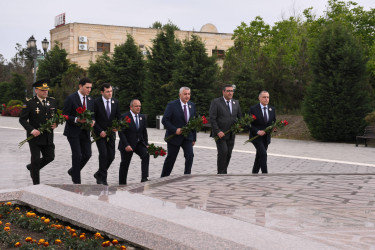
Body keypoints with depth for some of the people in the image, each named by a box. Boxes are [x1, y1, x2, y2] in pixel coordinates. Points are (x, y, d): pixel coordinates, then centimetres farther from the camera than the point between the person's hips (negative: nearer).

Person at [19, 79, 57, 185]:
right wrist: (31, 130, -21)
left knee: (50, 157, 7)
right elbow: (22, 119, -8)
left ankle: (31, 167, 34)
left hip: (48, 137, 5)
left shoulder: (52, 101, 7)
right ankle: (36, 183, 14)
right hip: (34, 136, -5)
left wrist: (55, 124, -4)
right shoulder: (30, 103, -8)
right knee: (36, 159, 0)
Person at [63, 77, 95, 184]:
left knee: (87, 154, 2)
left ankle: (72, 171, 27)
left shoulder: (90, 100, 11)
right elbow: (64, 116, -10)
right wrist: (76, 120, -24)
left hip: (85, 132, 6)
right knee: (77, 155, -7)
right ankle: (76, 181, 5)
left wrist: (93, 121, -5)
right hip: (73, 131, -6)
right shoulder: (71, 98, -8)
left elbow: (92, 114, 18)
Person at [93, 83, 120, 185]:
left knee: (111, 156, 2)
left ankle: (99, 174, 22)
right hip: (100, 133, -4)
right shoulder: (96, 102, -7)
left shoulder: (115, 102, 6)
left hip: (111, 133, 4)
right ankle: (102, 178, -4)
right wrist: (100, 131, -14)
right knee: (103, 154, -15)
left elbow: (118, 117, 13)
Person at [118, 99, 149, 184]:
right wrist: (126, 145, -21)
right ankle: (122, 183, 21)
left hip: (139, 143, 4)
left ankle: (144, 178, -23)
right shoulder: (124, 117, -11)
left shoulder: (142, 117, 6)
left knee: (146, 154, -21)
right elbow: (121, 133, -14)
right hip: (127, 144, -4)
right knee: (125, 164, 5)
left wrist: (146, 144, 1)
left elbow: (144, 132, 11)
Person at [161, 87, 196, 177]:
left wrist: (194, 138, 7)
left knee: (190, 155, -14)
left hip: (187, 136, 4)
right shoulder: (172, 105, -11)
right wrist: (175, 130, -23)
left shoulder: (192, 105, 5)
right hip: (174, 136, -4)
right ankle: (163, 179, 24)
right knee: (171, 159, 7)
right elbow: (164, 120, -14)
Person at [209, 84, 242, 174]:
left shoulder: (236, 103, 11)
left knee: (228, 154, 4)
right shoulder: (216, 102, -6)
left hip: (231, 134, 5)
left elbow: (240, 117, 18)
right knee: (223, 151, -17)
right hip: (220, 134, -5)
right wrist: (218, 131, -18)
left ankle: (223, 173, 16)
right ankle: (220, 173, -7)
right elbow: (212, 118, -10)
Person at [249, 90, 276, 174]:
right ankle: (265, 173, -16)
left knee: (259, 157, 12)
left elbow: (274, 122, 14)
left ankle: (254, 173, 25)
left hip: (266, 137, 5)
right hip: (256, 136, -5)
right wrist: (257, 131, -22)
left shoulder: (272, 109, 5)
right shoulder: (253, 109, -9)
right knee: (263, 154, -20)